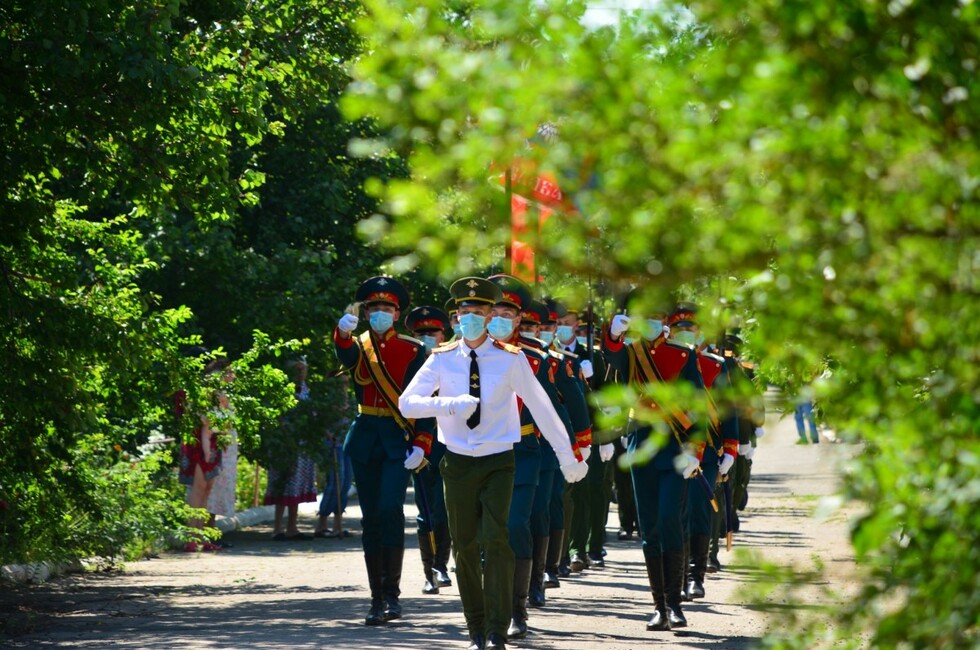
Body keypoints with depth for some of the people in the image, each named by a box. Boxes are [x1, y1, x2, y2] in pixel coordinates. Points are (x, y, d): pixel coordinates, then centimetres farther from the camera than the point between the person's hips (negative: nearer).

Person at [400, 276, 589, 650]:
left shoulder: (510, 360, -6)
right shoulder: (442, 359, -3)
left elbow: (541, 407, 1)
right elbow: (407, 403, -9)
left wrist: (566, 456, 4)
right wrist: (450, 404, -26)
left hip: (498, 461, -2)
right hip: (458, 461, 2)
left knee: (496, 542, -14)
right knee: (465, 548, 6)